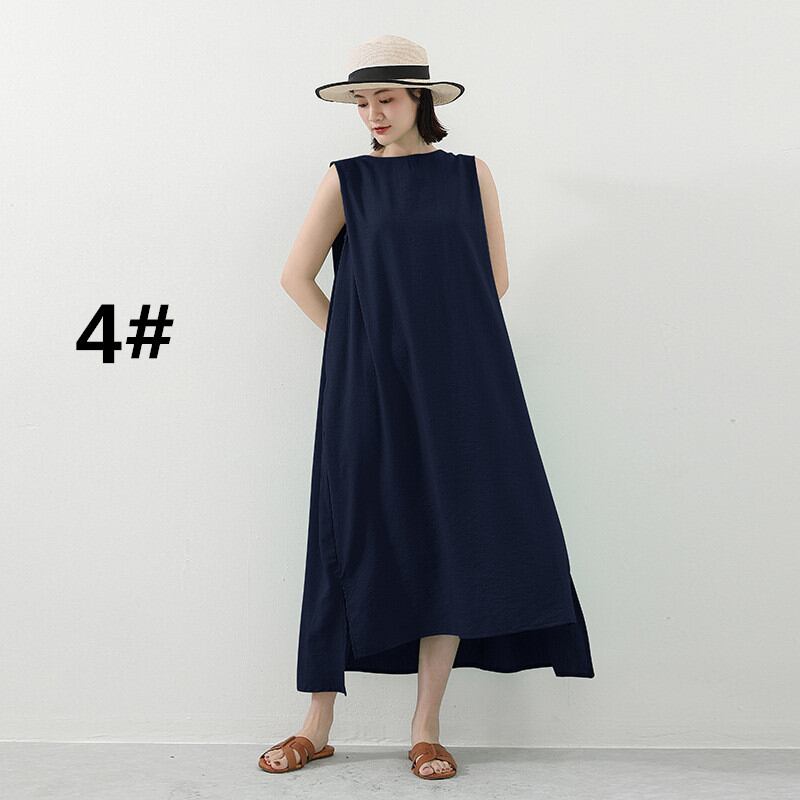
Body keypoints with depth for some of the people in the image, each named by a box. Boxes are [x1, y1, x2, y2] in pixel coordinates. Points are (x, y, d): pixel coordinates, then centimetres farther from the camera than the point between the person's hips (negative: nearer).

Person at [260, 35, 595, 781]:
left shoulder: (470, 174, 8)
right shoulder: (346, 181, 4)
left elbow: (493, 278, 10)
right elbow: (296, 275, 5)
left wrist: (445, 333, 6)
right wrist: (354, 338, 3)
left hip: (457, 384, 2)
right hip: (370, 389, -1)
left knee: (453, 545, 0)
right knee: (359, 543, 0)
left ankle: (426, 729, 11)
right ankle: (318, 726, 11)